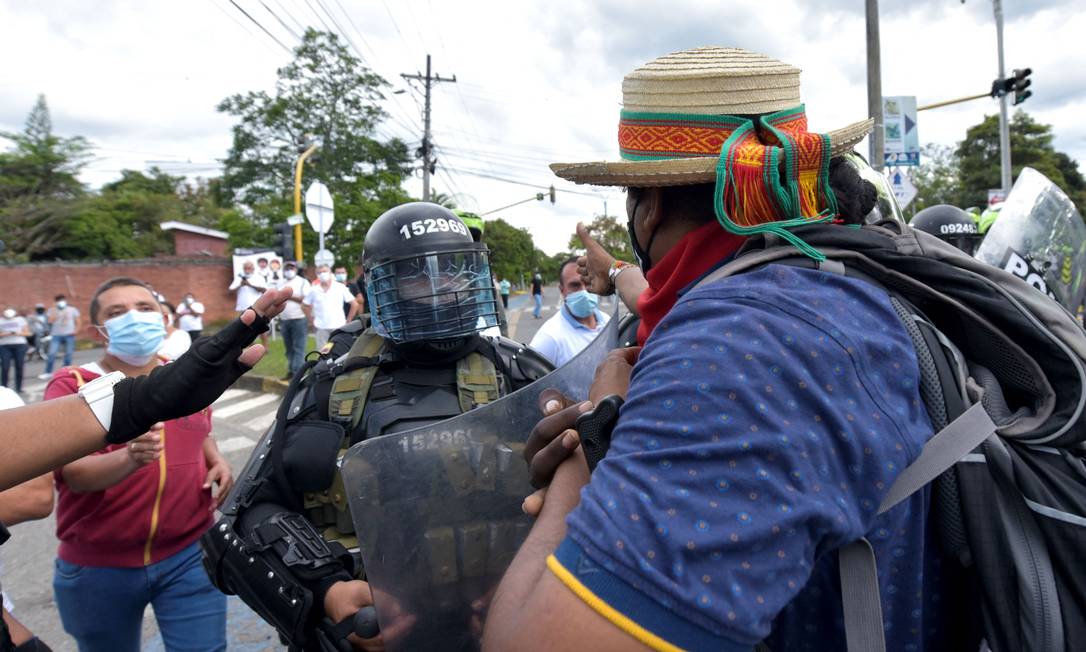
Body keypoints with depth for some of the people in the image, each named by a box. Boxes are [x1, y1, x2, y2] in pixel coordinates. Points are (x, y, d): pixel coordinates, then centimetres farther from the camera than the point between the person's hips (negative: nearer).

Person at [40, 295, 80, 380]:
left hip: (69, 335, 0)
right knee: (52, 354, -11)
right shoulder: (52, 310, 9)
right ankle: (48, 373, -5)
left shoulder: (73, 310, 9)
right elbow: (50, 320, -8)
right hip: (56, 335, 0)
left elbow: (79, 322, 10)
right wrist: (54, 309, -10)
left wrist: (75, 331, -5)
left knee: (68, 355, 1)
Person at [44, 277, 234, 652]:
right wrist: (131, 457, -41)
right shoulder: (71, 388, -9)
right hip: (97, 569, -1)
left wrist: (217, 461, 0)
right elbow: (75, 473, -22)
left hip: (189, 555, 2)